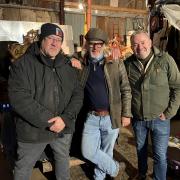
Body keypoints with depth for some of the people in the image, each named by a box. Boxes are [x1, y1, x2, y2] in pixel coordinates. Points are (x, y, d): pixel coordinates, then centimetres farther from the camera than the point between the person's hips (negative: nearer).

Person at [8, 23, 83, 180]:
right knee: (24, 167, 14)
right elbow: (18, 97, -20)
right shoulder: (23, 64, -11)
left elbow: (78, 94, -1)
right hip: (33, 129, -4)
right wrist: (48, 120, -23)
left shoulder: (68, 66, 4)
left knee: (63, 159, 26)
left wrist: (65, 118, -17)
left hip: (64, 128, 4)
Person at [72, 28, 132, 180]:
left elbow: (126, 90, -1)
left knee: (106, 152, 13)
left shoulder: (116, 64, -4)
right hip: (91, 117, 2)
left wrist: (126, 114, -5)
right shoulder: (81, 62, 2)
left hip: (111, 117, -2)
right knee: (88, 152, 1)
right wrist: (71, 60, -11)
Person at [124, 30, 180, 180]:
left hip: (159, 118, -3)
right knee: (140, 149, 23)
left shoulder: (165, 60, -12)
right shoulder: (128, 63, -5)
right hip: (137, 118, 3)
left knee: (160, 155, 6)